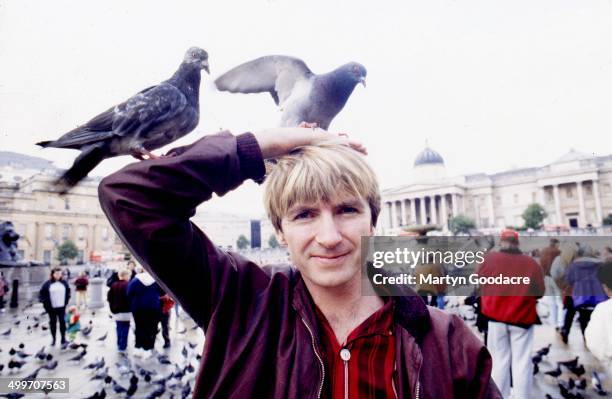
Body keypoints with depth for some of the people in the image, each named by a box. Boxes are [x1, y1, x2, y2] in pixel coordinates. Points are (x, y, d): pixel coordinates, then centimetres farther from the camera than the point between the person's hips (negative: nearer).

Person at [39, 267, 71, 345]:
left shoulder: (64, 283, 3)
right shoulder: (47, 284, -5)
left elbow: (68, 291, 15)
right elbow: (41, 294, 0)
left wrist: (66, 301, 7)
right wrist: (45, 302, -7)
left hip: (61, 307, 2)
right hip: (51, 308, -2)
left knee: (62, 322, 4)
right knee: (53, 322, 8)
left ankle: (63, 338, 11)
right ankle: (53, 338, 21)